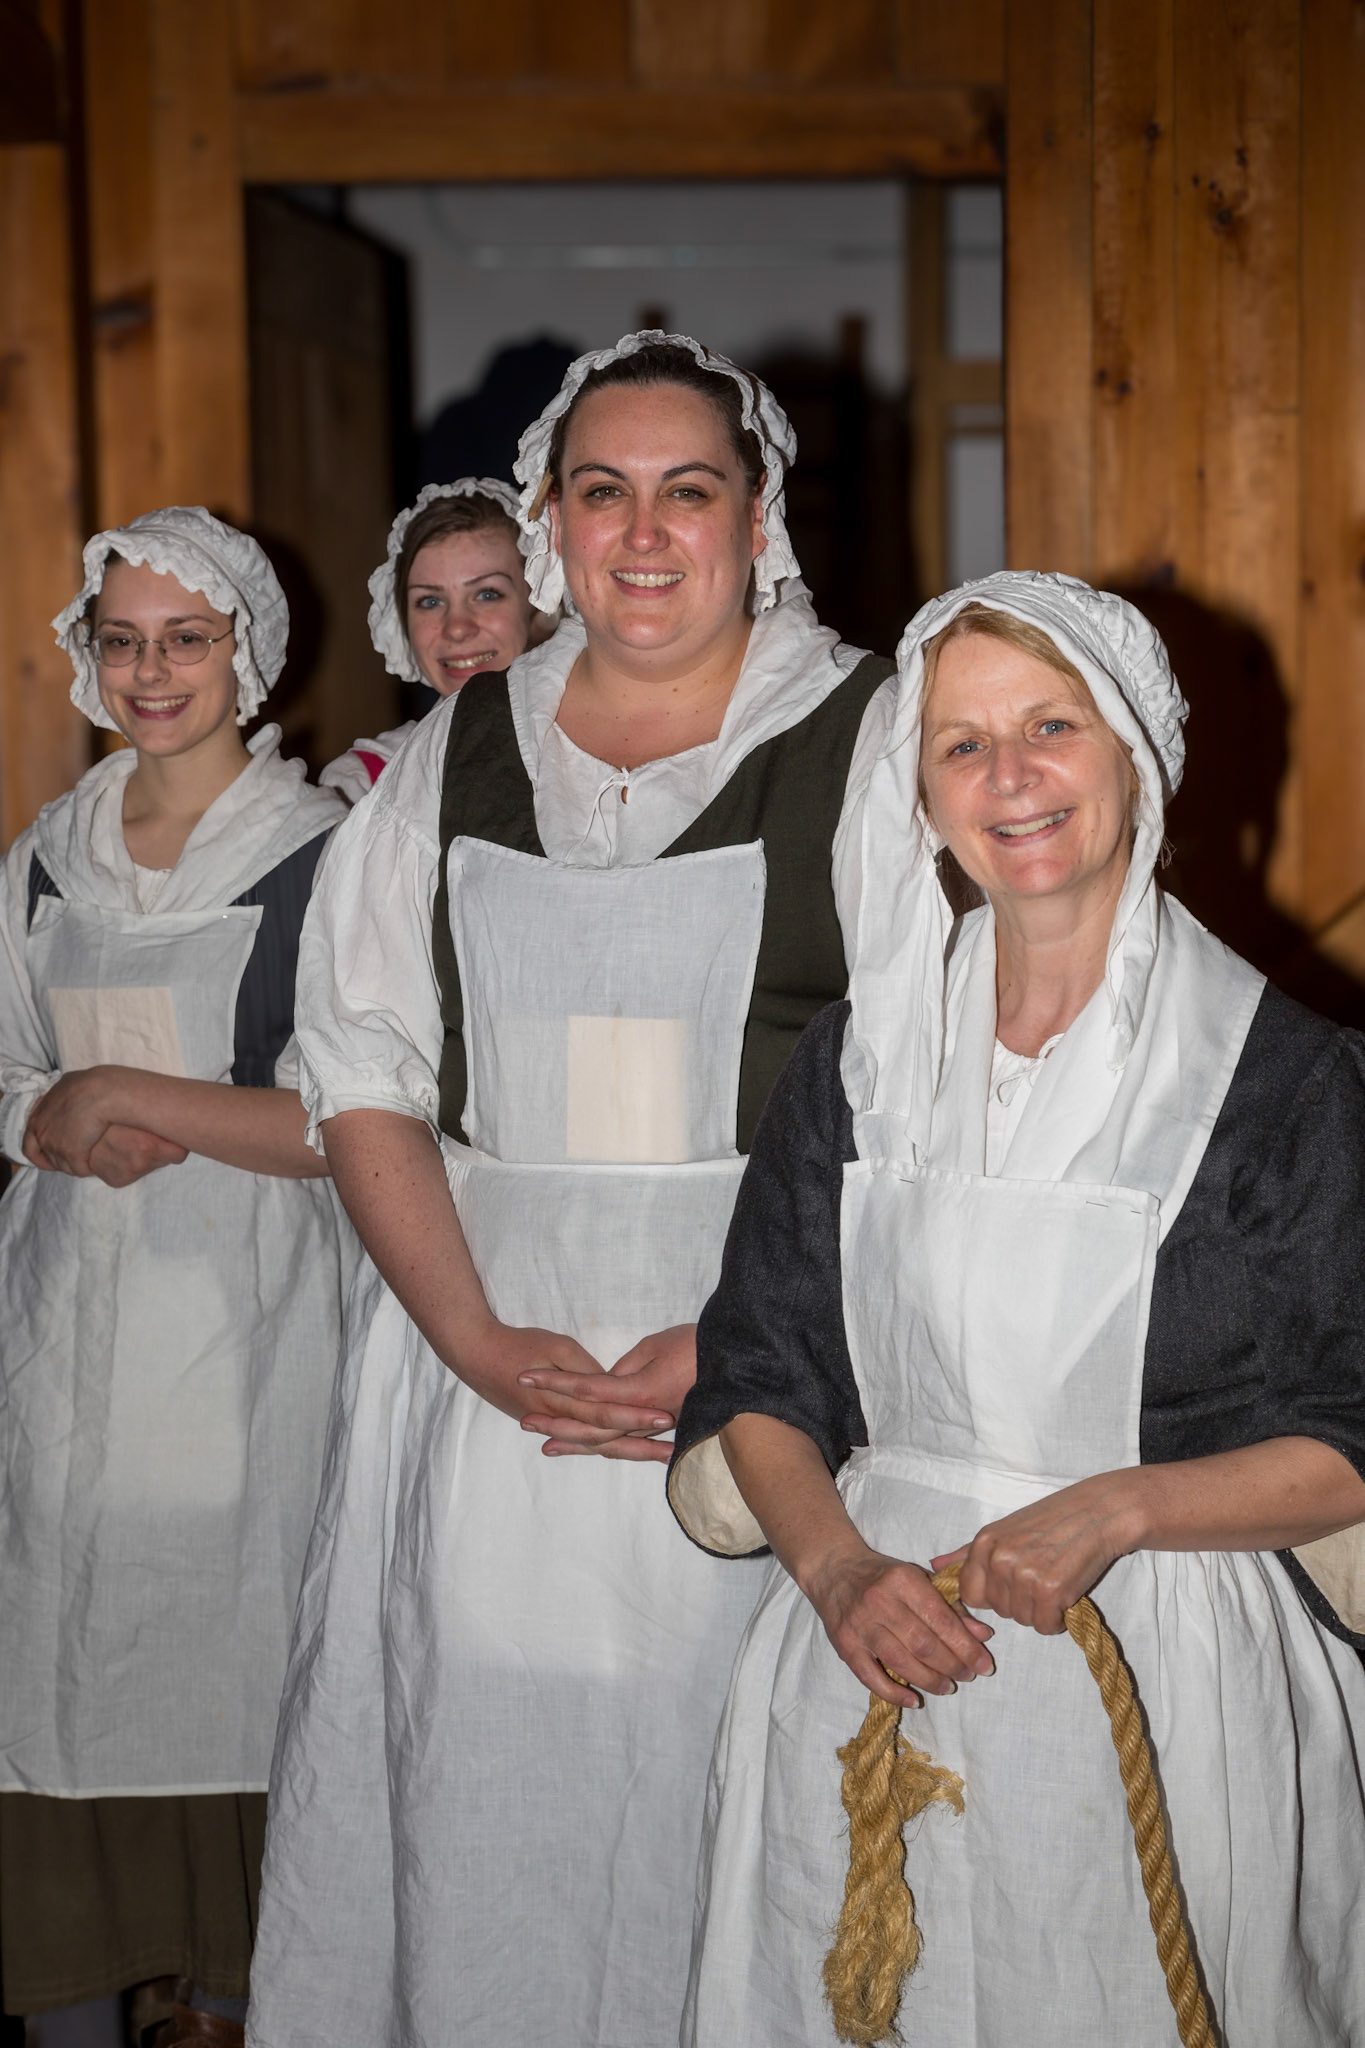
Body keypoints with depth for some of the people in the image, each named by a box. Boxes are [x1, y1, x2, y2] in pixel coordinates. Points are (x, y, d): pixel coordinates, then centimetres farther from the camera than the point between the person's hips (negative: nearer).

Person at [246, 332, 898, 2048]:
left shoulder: (870, 742, -1)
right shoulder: (458, 757, 11)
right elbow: (363, 1069, 7)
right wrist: (478, 1341, -6)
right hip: (486, 1358, 3)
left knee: (721, 1790, 0)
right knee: (478, 1789, 7)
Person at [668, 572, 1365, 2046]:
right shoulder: (859, 1052, 5)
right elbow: (759, 1382, 7)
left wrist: (1118, 1508, -19)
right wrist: (834, 1564, -10)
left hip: (1165, 1663, -3)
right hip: (882, 1653, 3)